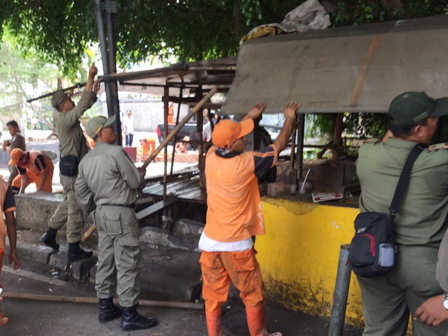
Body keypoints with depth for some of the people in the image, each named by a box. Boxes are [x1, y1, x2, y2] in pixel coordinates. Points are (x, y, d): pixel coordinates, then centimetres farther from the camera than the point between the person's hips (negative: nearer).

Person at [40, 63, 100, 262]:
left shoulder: (67, 118, 11)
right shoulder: (65, 119, -17)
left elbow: (85, 106, 21)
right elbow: (83, 105, -26)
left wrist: (94, 93, 7)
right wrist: (90, 78, -23)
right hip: (73, 170, -10)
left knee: (68, 204, 22)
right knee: (76, 210, -3)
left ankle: (50, 235, 32)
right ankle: (74, 250, 5)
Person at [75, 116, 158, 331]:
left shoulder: (86, 160, 10)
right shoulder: (116, 152, -15)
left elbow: (81, 191, 14)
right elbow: (135, 182, -12)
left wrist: (92, 210, 27)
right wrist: (141, 173, 10)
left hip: (102, 213, 9)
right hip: (121, 214, -9)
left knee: (106, 261, 16)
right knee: (128, 265, -2)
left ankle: (106, 308, 28)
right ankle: (129, 316, 5)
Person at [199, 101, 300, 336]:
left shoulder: (211, 156, -7)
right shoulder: (246, 163, -21)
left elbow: (227, 135, 16)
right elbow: (279, 145, -7)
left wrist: (250, 116, 28)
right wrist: (290, 119, 10)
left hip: (210, 241, 5)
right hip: (236, 244, -5)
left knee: (213, 296, 14)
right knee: (253, 294, 15)